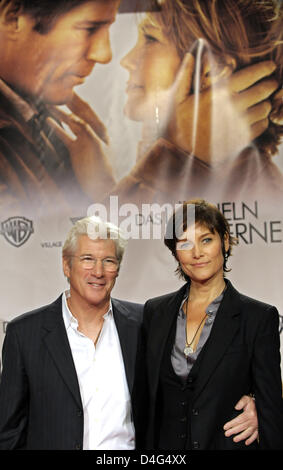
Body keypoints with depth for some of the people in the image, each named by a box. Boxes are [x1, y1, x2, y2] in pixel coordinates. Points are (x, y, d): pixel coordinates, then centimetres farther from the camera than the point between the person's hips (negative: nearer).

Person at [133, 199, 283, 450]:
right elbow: (143, 399, 5)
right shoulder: (155, 311, 0)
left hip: (228, 442, -2)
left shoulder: (259, 317, -10)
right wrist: (141, 444, 2)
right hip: (163, 442, 3)